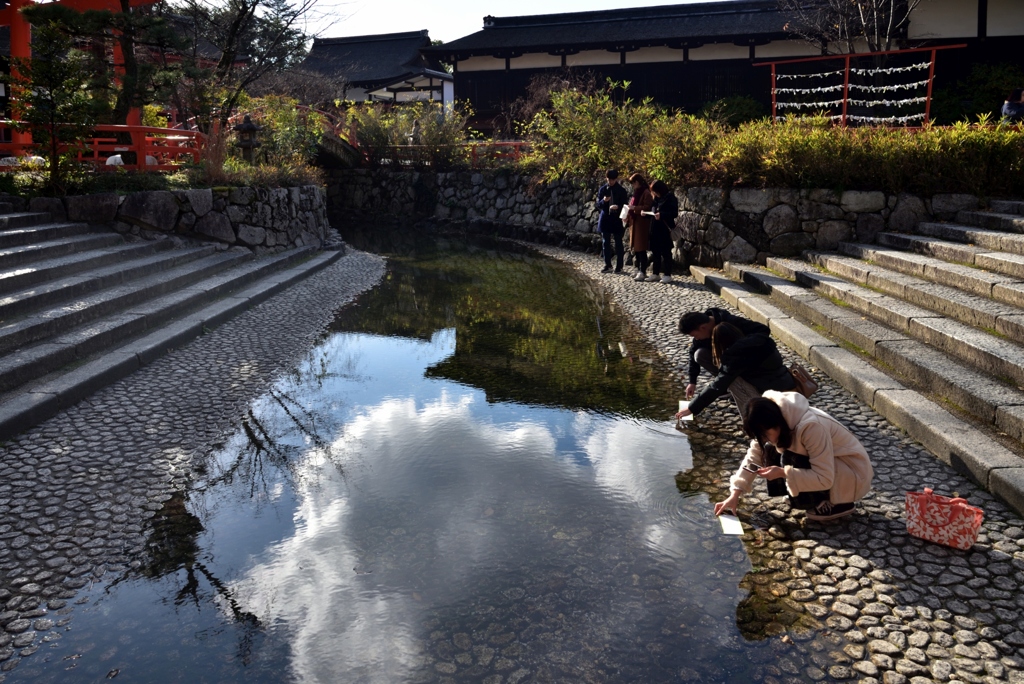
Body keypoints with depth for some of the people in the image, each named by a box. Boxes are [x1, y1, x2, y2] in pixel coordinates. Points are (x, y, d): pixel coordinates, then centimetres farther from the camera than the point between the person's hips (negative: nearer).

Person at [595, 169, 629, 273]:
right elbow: (598, 204, 4)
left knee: (618, 243, 1)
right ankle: (608, 265, 14)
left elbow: (625, 205, -2)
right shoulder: (602, 189, 4)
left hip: (617, 219, -3)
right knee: (605, 243, 6)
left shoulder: (622, 190, -3)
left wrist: (617, 207, -22)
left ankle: (619, 266, 7)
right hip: (605, 219, 3)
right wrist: (603, 201, -18)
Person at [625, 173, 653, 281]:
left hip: (642, 224, -9)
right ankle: (639, 269, 16)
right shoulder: (636, 193, 17)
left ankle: (643, 272, -9)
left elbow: (647, 208, -17)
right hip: (634, 223, 9)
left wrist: (634, 208, -21)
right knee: (636, 248, 10)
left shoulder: (646, 193, -10)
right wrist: (628, 216, 9)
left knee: (641, 248, -9)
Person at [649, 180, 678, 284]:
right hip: (655, 228, 7)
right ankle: (655, 273, 16)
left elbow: (675, 213, -14)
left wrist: (661, 215, -25)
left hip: (665, 229, -7)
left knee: (666, 252, -3)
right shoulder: (656, 198, 13)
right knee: (655, 252, 10)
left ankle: (667, 275, 0)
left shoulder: (671, 198, -8)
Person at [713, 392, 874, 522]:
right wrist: (734, 495, -14)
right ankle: (817, 499, 3)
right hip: (823, 464, 8)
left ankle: (836, 504, -6)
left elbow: (825, 478, -33)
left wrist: (783, 473, -36)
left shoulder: (810, 426, -33)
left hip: (854, 470, -8)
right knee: (771, 453, -9)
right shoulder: (774, 422, -11)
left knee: (790, 462, -27)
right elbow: (753, 457, -6)